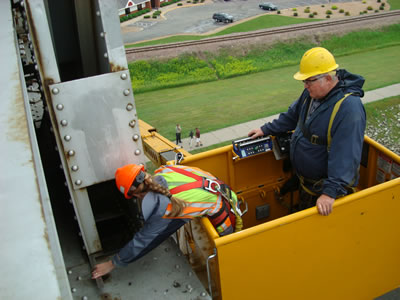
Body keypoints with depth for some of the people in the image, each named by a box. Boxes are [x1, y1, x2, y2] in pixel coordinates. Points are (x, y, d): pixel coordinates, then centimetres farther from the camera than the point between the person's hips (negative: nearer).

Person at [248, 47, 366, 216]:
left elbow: (345, 156, -36)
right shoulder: (312, 92, -3)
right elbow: (292, 116, 16)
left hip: (325, 188, -8)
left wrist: (330, 192, -40)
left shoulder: (349, 107, -31)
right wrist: (266, 130, 17)